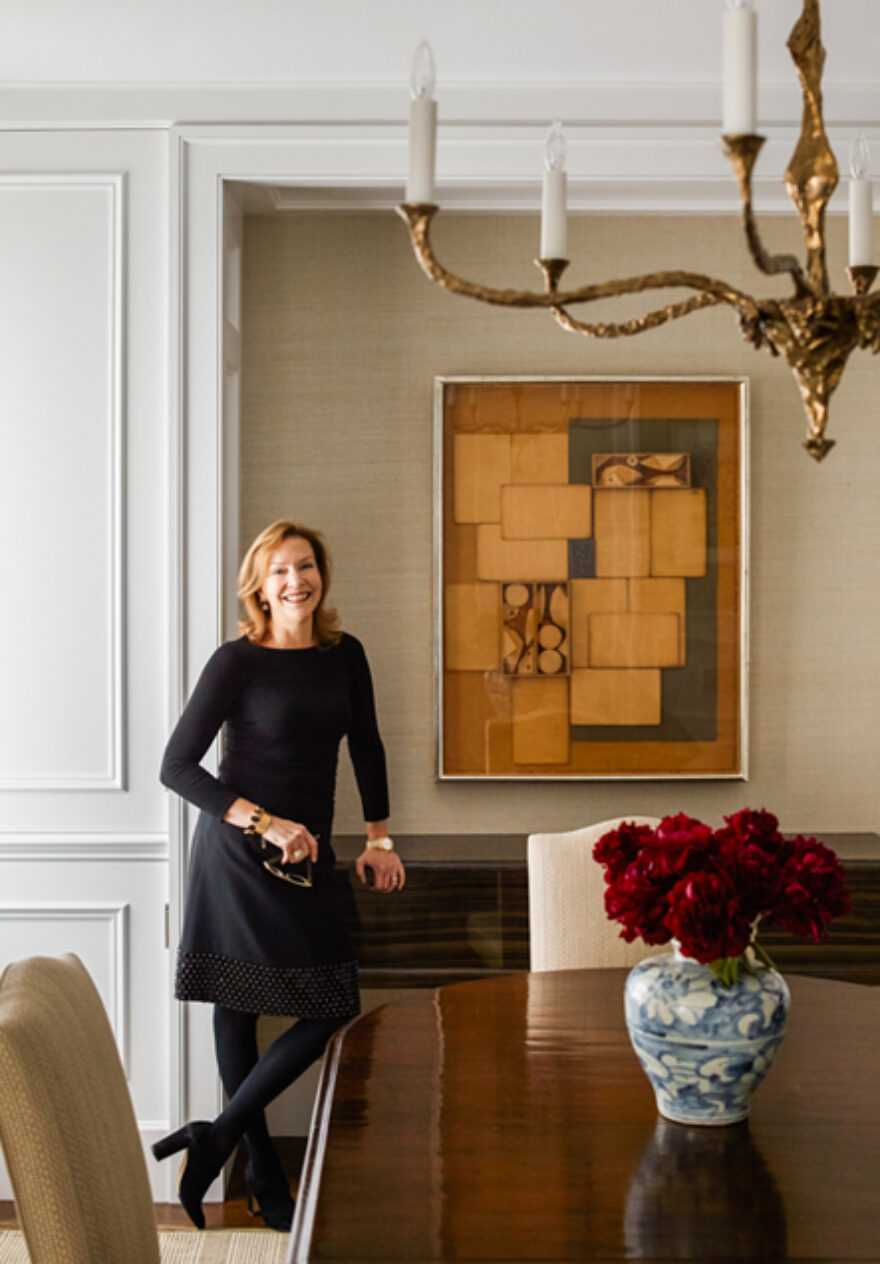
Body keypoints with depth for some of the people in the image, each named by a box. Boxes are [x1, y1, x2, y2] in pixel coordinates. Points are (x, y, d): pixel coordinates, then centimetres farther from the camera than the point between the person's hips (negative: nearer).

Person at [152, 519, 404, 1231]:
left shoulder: (344, 656, 6)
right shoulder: (237, 663, -10)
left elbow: (366, 748, 16)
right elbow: (176, 767, -11)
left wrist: (379, 839, 11)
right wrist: (264, 823, -17)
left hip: (308, 856, 6)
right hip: (238, 855, -6)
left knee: (335, 1008, 2)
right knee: (238, 1007, 0)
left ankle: (219, 1137, 12)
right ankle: (262, 1173, 10)